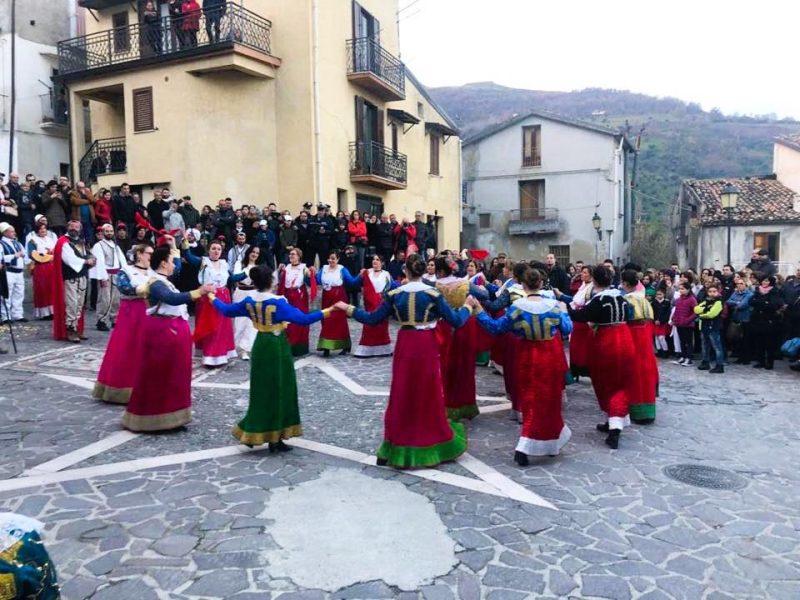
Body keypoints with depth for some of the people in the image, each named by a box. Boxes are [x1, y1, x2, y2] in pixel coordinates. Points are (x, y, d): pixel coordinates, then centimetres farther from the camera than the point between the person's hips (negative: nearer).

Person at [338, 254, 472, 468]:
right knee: (429, 395, 11)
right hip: (427, 347, -1)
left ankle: (398, 448, 17)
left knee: (402, 395, 11)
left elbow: (372, 319, 1)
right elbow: (456, 321, -6)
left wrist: (347, 308, 13)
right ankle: (433, 445, 21)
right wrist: (467, 308, 14)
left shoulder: (394, 294, -3)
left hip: (405, 346, 1)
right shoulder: (433, 293, -7)